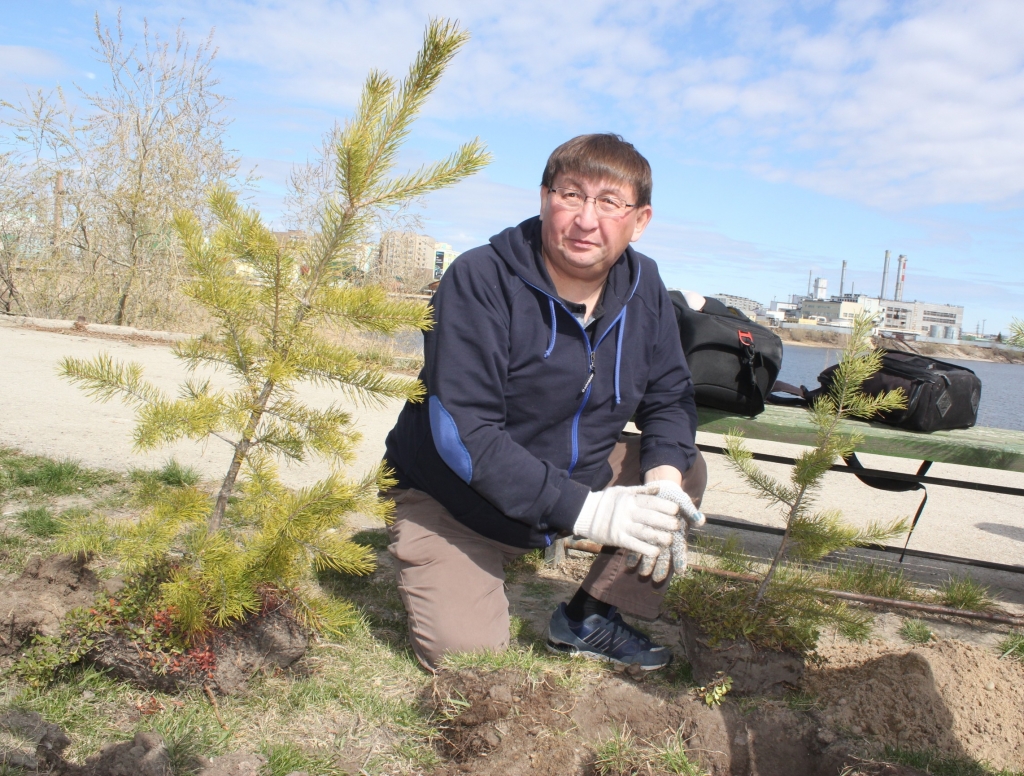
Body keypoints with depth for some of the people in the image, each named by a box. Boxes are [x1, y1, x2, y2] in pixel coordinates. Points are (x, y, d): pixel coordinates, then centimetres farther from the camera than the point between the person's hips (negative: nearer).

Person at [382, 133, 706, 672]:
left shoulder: (642, 286, -7)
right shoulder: (480, 281, -25)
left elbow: (669, 394, 1)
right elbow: (461, 432, -30)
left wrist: (665, 473, -21)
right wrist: (582, 510, -34)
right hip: (452, 502, -5)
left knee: (687, 471, -6)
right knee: (464, 657, -17)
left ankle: (588, 618, 5)